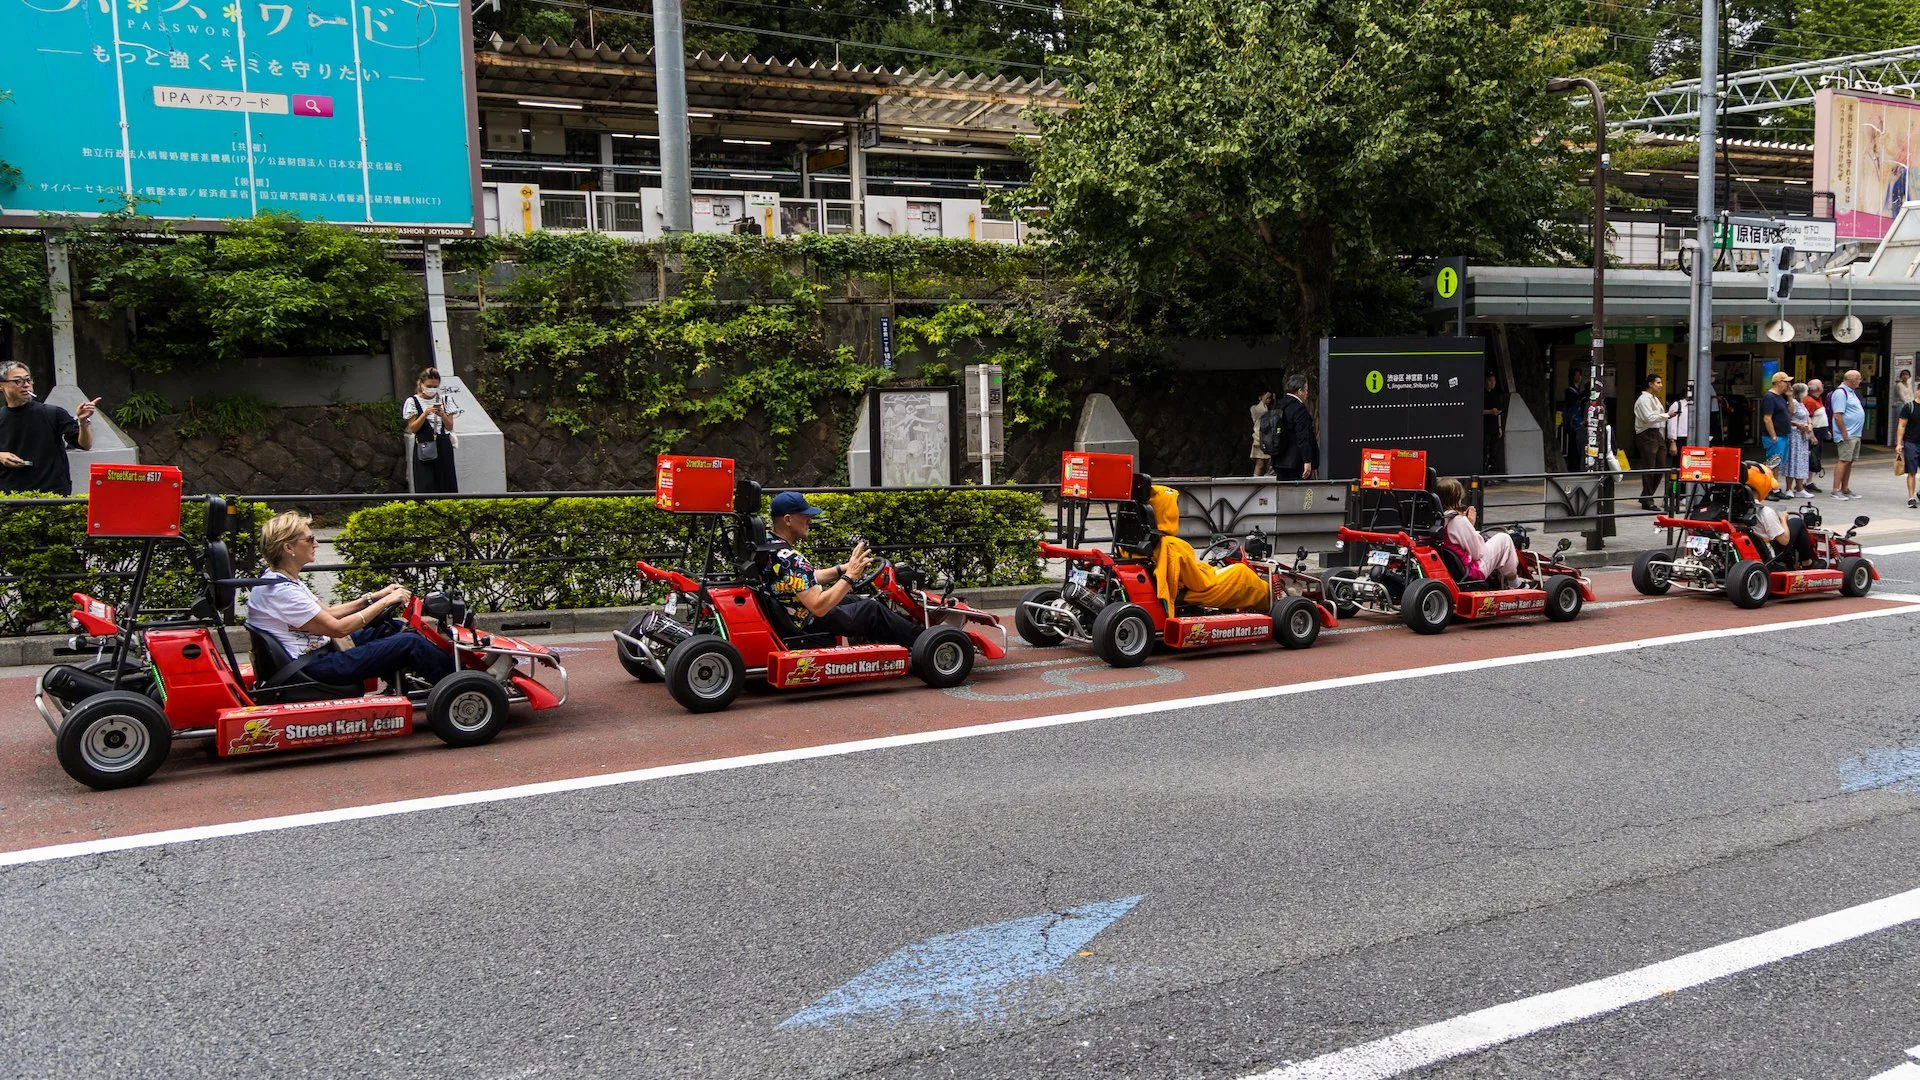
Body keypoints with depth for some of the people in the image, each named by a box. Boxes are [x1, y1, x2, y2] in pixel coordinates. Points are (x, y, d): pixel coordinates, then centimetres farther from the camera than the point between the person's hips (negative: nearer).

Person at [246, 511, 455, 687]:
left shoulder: (280, 579, 8)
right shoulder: (280, 591, -23)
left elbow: (327, 613, 14)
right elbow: (338, 628, -21)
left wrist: (374, 597, 6)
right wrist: (385, 601, -13)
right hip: (313, 669, -10)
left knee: (392, 628, 15)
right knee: (409, 643, -12)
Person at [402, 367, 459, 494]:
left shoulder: (443, 400, 7)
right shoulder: (413, 402, -1)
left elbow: (450, 426, 4)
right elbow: (412, 428, -5)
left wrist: (442, 414, -15)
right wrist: (425, 414, -18)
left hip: (443, 446, 3)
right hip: (424, 448, -3)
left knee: (446, 484, 2)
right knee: (427, 486, -5)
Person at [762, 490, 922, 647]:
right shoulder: (790, 559, -31)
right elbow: (818, 607, -33)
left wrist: (842, 569, 2)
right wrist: (850, 575, -26)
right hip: (807, 628, -9)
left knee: (854, 600, 23)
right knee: (872, 609, 4)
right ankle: (917, 639, 24)